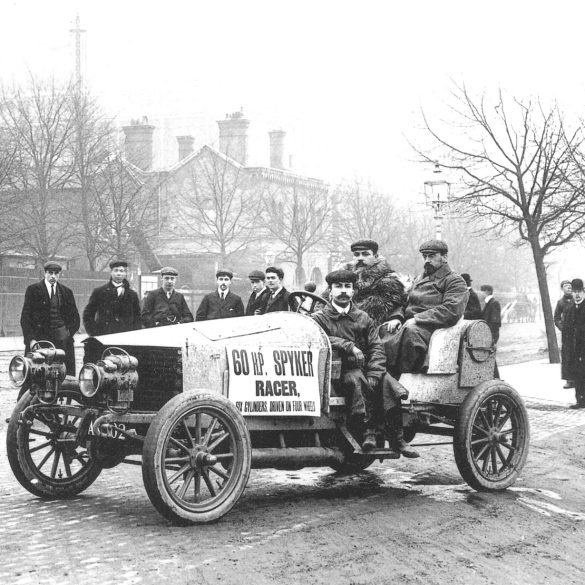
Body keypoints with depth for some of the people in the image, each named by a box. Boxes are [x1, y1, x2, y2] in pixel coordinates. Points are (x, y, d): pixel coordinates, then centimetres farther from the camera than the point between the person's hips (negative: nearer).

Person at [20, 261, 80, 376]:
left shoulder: (67, 292, 14)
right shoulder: (33, 290, 5)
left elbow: (75, 318, 17)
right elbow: (25, 317, 1)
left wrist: (68, 332, -1)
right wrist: (31, 339, -9)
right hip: (39, 336, -2)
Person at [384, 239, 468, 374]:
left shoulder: (454, 281, 6)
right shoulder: (419, 279, 30)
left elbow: (451, 311, -10)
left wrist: (417, 319, -15)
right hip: (410, 325, 7)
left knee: (410, 332, -40)